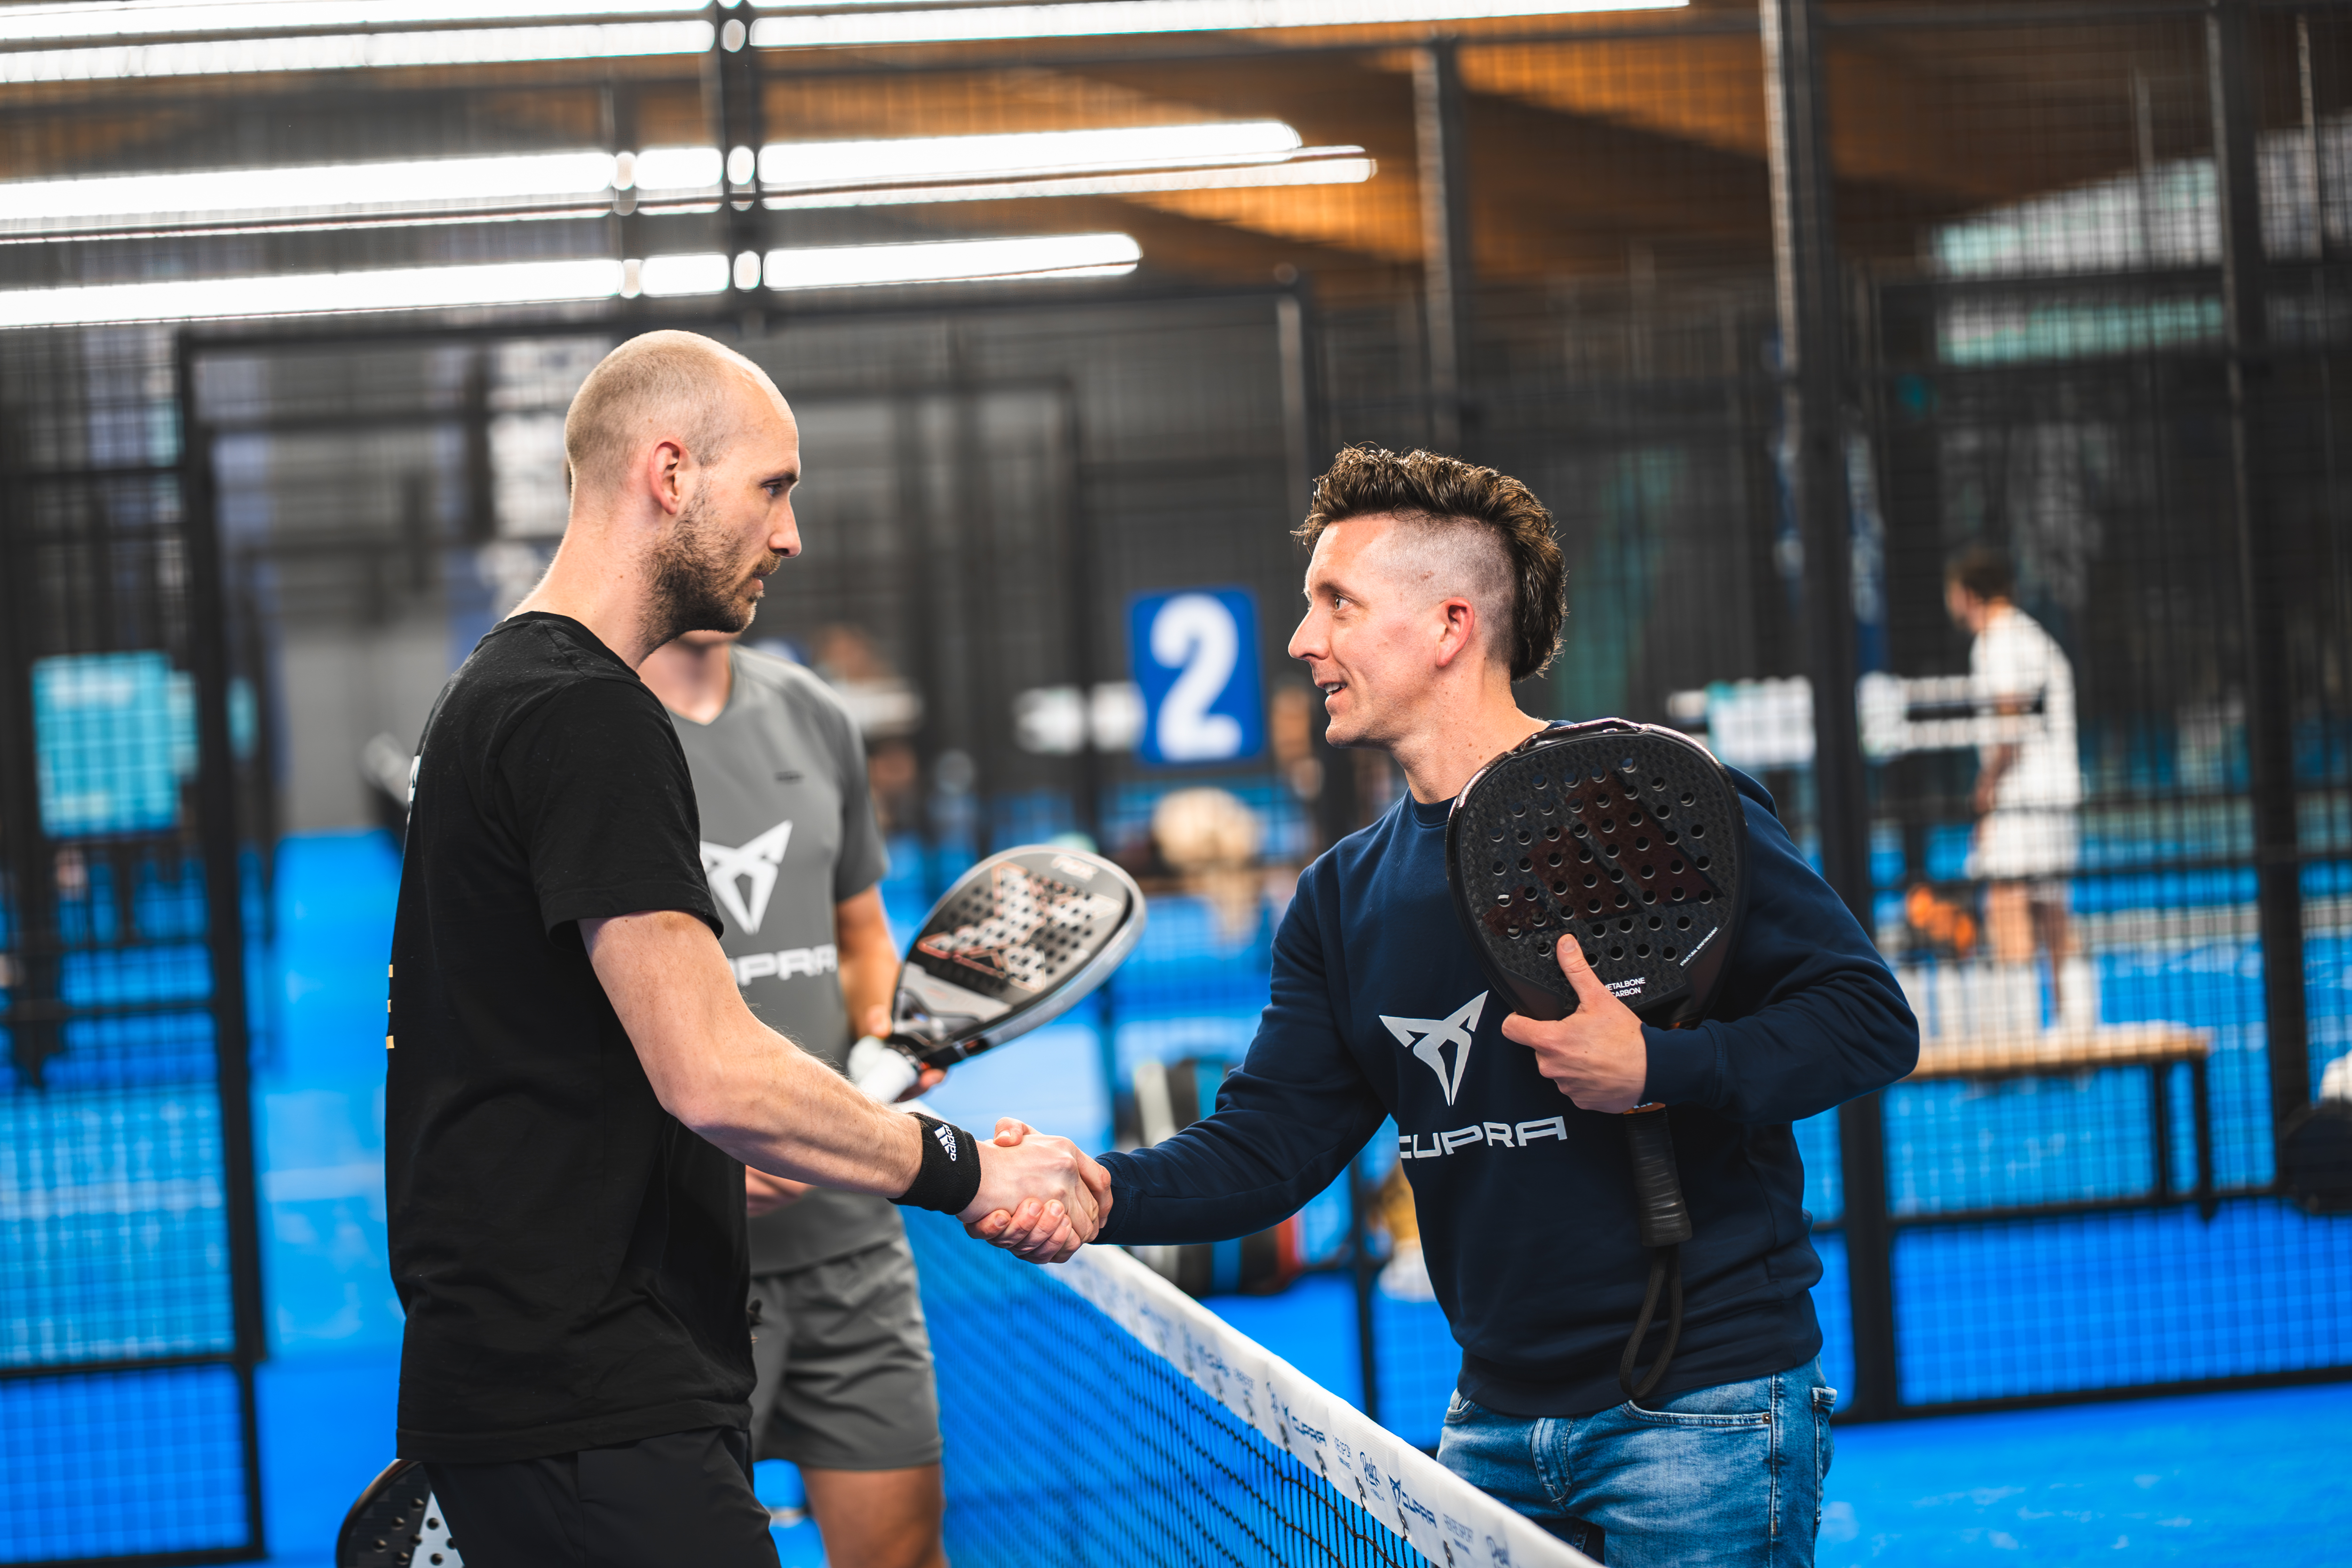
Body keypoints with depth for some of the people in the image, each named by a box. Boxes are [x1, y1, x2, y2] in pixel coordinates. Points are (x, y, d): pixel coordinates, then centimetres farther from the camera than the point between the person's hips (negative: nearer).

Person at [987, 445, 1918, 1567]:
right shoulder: (1343, 901, 10)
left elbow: (1869, 1016, -11)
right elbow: (1266, 1146, 3)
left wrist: (1656, 1070, -22)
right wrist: (1102, 1189, -15)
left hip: (1701, 1419, -6)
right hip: (1498, 1423, 6)